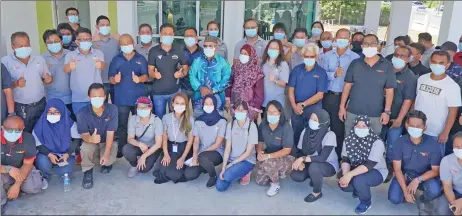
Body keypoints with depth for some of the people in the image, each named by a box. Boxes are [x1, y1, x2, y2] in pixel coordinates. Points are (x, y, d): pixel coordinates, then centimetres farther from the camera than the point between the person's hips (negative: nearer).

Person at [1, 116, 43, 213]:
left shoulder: (28, 138, -19)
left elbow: (28, 164, -13)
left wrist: (17, 185, -21)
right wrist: (9, 169, -44)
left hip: (21, 170, 3)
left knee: (34, 187, -18)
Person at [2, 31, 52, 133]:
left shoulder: (39, 59, 5)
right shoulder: (5, 61, -5)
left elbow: (47, 78, 12)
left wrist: (48, 79, -11)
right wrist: (16, 83, -26)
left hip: (40, 105, 3)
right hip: (19, 108, -3)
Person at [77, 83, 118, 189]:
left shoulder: (112, 109, -21)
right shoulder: (82, 113, -21)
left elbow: (110, 133, -23)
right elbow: (84, 135, -22)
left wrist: (106, 154, -33)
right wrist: (90, 139, -50)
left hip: (107, 142, 0)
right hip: (91, 142, 0)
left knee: (110, 159, -27)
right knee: (85, 147, -34)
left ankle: (106, 163, 15)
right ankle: (88, 172, -5)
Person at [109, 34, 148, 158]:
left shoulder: (141, 59, 4)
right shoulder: (116, 59, 4)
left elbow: (146, 76, -3)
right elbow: (110, 79, 0)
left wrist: (139, 79, -25)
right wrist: (115, 80, -24)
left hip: (138, 98, 0)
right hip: (121, 98, 0)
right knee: (122, 124, 6)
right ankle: (121, 149, 16)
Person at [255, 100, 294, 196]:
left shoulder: (286, 127, -24)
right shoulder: (263, 125, -8)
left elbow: (287, 150, -24)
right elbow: (259, 142, 1)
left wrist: (268, 156, -33)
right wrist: (259, 152, -22)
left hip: (286, 158, -6)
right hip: (269, 157, 6)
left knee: (268, 162, -35)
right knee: (260, 181, 0)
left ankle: (276, 184, -6)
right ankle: (277, 172, 27)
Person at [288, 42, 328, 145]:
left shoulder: (321, 72, -5)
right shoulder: (296, 70, 4)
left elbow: (320, 95, -9)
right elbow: (291, 89, 2)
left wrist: (303, 104, -14)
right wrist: (294, 106, -11)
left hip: (313, 108, -2)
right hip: (297, 108, 3)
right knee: (296, 134, 11)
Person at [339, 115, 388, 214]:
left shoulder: (377, 142, -24)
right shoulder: (349, 139, -8)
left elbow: (369, 165, -30)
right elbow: (345, 160, -7)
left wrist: (350, 174, -37)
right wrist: (345, 175, -25)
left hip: (377, 171, -5)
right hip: (357, 170, 5)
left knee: (358, 180, -33)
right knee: (343, 184, -19)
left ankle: (366, 202, -1)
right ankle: (359, 189, 16)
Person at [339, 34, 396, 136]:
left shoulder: (387, 65, -3)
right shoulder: (355, 63, 2)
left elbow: (389, 90, -2)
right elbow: (347, 85, 4)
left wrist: (387, 111, -7)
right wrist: (342, 106, 1)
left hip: (375, 115, -1)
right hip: (353, 112, 1)